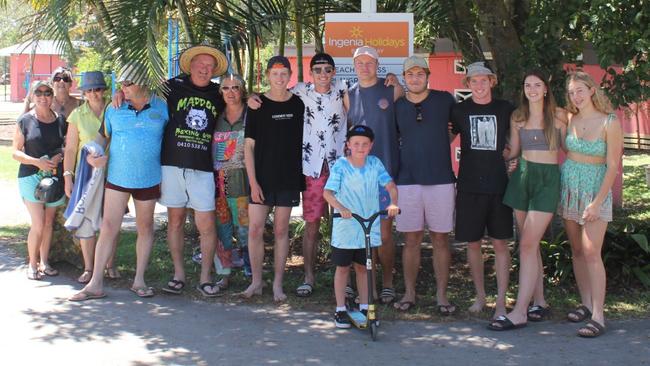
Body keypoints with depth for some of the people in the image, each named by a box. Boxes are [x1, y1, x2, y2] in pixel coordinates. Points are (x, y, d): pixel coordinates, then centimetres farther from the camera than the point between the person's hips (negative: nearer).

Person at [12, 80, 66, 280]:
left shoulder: (61, 120, 5)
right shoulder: (25, 121, -3)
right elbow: (15, 152, -2)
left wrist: (60, 156, -8)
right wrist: (37, 161, -16)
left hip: (55, 177, 3)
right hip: (31, 176, -3)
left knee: (49, 222, 10)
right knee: (38, 224, -9)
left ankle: (44, 262, 24)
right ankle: (32, 264, 7)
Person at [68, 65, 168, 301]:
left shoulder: (162, 109, 0)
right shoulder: (114, 109, 3)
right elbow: (104, 138, 10)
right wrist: (96, 157, -9)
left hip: (149, 179, 0)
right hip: (117, 177, 0)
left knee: (145, 228, 9)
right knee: (108, 227, -3)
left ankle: (139, 280, 20)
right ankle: (95, 284, 0)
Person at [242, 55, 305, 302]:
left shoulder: (298, 105, 4)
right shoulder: (257, 105, 0)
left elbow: (303, 141, 11)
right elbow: (249, 146, -1)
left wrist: (303, 175, 5)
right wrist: (253, 181, -8)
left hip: (288, 179, 1)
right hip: (261, 178, -1)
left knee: (281, 230, 6)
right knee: (255, 229, -3)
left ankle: (277, 284, 14)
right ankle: (256, 281, 11)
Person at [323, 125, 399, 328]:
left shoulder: (375, 164, 0)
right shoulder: (341, 166, -10)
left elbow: (390, 185, -3)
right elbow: (327, 192, -17)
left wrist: (393, 203, -22)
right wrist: (341, 208, -35)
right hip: (345, 227, -3)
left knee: (362, 267, 14)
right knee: (343, 267, 8)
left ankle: (364, 308, 25)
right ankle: (340, 310, 18)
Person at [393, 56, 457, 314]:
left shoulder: (444, 100, 3)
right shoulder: (397, 106, 7)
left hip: (441, 179, -1)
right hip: (407, 181, 1)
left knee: (440, 239, 3)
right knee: (411, 240, 5)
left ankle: (441, 295, 11)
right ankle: (409, 293, 15)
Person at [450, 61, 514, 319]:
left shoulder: (505, 110, 5)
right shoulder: (459, 110, 5)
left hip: (498, 184, -1)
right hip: (469, 186, 1)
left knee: (500, 242, 0)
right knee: (473, 242, 6)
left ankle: (501, 301, 4)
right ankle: (480, 295, 21)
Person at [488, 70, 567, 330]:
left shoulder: (558, 115, 1)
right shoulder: (517, 117, 10)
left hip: (548, 179, -4)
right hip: (522, 176, 4)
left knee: (527, 244, -11)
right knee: (530, 244, 6)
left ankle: (519, 312, -13)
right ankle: (539, 302, 18)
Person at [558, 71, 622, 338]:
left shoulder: (609, 122, -10)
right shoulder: (570, 120, 3)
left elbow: (612, 166, -11)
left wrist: (597, 203, -15)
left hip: (596, 188, -5)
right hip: (568, 187, 5)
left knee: (591, 253, -12)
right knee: (576, 251, 8)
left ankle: (598, 316, -11)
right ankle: (586, 304, 19)